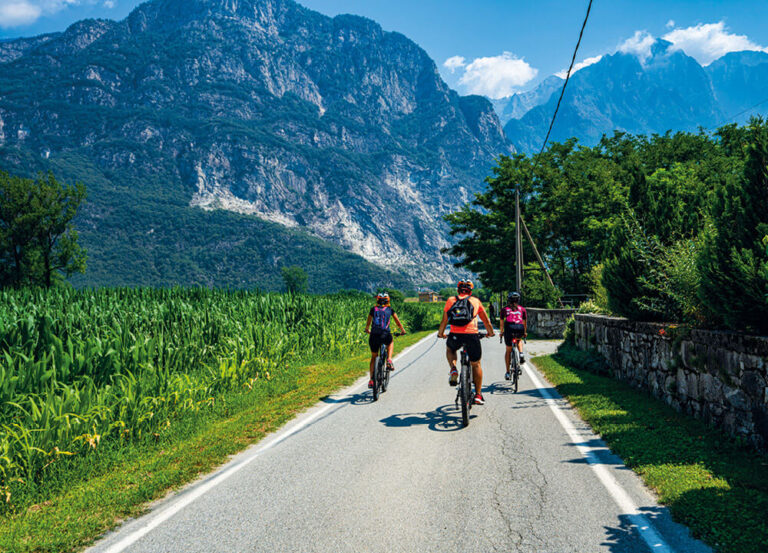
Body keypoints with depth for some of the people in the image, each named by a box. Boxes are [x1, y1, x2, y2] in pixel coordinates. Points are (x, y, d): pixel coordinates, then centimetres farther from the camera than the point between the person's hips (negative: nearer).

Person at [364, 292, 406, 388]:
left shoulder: (373, 309, 18)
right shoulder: (390, 310, 16)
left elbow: (368, 323, 29)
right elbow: (398, 322, 23)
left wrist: (367, 330, 50)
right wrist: (402, 330, 40)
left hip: (374, 336, 1)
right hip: (385, 335, -1)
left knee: (373, 357, 20)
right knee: (391, 342, 36)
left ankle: (371, 380, 14)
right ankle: (389, 361, 14)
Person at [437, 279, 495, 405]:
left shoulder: (450, 300, 17)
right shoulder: (476, 301, 17)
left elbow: (444, 321, 19)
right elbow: (486, 321, 24)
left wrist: (440, 333, 37)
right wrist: (491, 333, 41)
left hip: (455, 335, 0)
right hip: (472, 335, 0)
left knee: (450, 349, 35)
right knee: (476, 364, 19)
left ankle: (453, 370, 8)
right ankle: (478, 395, 20)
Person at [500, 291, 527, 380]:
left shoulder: (504, 309, 22)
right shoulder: (522, 309, 23)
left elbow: (501, 323, 29)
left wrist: (501, 332, 43)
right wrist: (525, 332, 45)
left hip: (509, 327, -1)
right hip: (520, 328, 1)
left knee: (508, 351, 14)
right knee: (519, 340, 36)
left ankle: (508, 373, 13)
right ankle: (521, 354, 7)